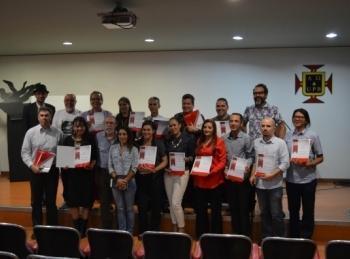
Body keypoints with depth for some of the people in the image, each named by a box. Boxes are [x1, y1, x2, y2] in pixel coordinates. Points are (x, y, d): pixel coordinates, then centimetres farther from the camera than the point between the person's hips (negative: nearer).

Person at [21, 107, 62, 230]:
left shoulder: (58, 133, -1)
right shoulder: (31, 132, -2)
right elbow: (25, 152, -2)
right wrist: (32, 165, -15)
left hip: (52, 170, 0)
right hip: (36, 170, 0)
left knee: (51, 201, 8)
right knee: (36, 201, 9)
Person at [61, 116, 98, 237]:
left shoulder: (90, 139, 1)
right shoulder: (68, 140, 7)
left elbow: (95, 156, -2)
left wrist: (91, 165, -18)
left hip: (86, 173, -2)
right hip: (71, 173, 2)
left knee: (85, 201, 2)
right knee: (73, 201, 5)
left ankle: (83, 229, 13)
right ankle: (76, 228, 18)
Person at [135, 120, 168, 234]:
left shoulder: (159, 144, 3)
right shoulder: (137, 144, 7)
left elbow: (165, 161, 1)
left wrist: (155, 169, -14)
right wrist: (138, 167, -9)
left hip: (155, 178, -1)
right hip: (141, 178, 1)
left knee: (156, 206, 4)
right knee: (142, 206, 0)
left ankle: (155, 232, 18)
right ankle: (143, 233, 13)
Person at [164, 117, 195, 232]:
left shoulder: (188, 139, -2)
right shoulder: (167, 140, 11)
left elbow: (193, 157, -1)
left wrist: (185, 159, -19)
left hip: (182, 172, -5)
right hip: (168, 173, 5)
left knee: (176, 202, -12)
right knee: (171, 203, 8)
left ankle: (181, 229, 1)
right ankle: (174, 228, 20)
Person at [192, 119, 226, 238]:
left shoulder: (219, 141, -4)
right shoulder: (199, 142, 12)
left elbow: (223, 161, -8)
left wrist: (212, 171, -21)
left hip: (215, 180, -5)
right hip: (199, 180, 5)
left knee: (215, 209, 6)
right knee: (200, 209, 11)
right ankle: (201, 235, 22)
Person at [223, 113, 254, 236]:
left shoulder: (246, 138, -5)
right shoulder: (224, 139, 5)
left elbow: (251, 156, -5)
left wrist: (247, 165, -22)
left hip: (242, 177, -4)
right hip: (229, 177, 4)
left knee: (243, 207, 1)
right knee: (233, 207, 12)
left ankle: (245, 234, 12)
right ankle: (235, 233, 24)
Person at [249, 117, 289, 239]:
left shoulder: (280, 143, -7)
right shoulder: (256, 142, 6)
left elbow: (285, 163, -11)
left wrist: (272, 175, -17)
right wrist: (253, 175, 1)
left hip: (275, 185, -4)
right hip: (260, 184, 4)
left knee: (276, 214, 2)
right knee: (264, 214, 14)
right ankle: (266, 238, 25)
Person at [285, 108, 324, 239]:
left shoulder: (313, 135, -5)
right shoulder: (288, 136, 4)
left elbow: (320, 157, -1)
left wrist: (310, 163, -20)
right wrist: (289, 160, -12)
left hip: (308, 179, -3)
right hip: (291, 179, 3)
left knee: (308, 211, 7)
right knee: (293, 210, 15)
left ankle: (306, 239, 21)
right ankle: (293, 238, 29)